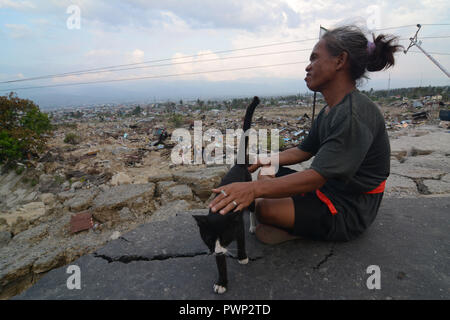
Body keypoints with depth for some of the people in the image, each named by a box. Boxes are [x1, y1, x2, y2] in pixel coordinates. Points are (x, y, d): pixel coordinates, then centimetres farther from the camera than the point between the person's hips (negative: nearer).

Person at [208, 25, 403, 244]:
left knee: (263, 207, -26)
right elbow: (303, 151, 13)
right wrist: (263, 161, 5)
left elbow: (317, 176, -32)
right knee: (265, 176, 12)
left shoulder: (356, 114, -26)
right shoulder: (330, 111, 7)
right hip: (328, 188, 10)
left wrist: (254, 189, -40)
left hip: (348, 210, -10)